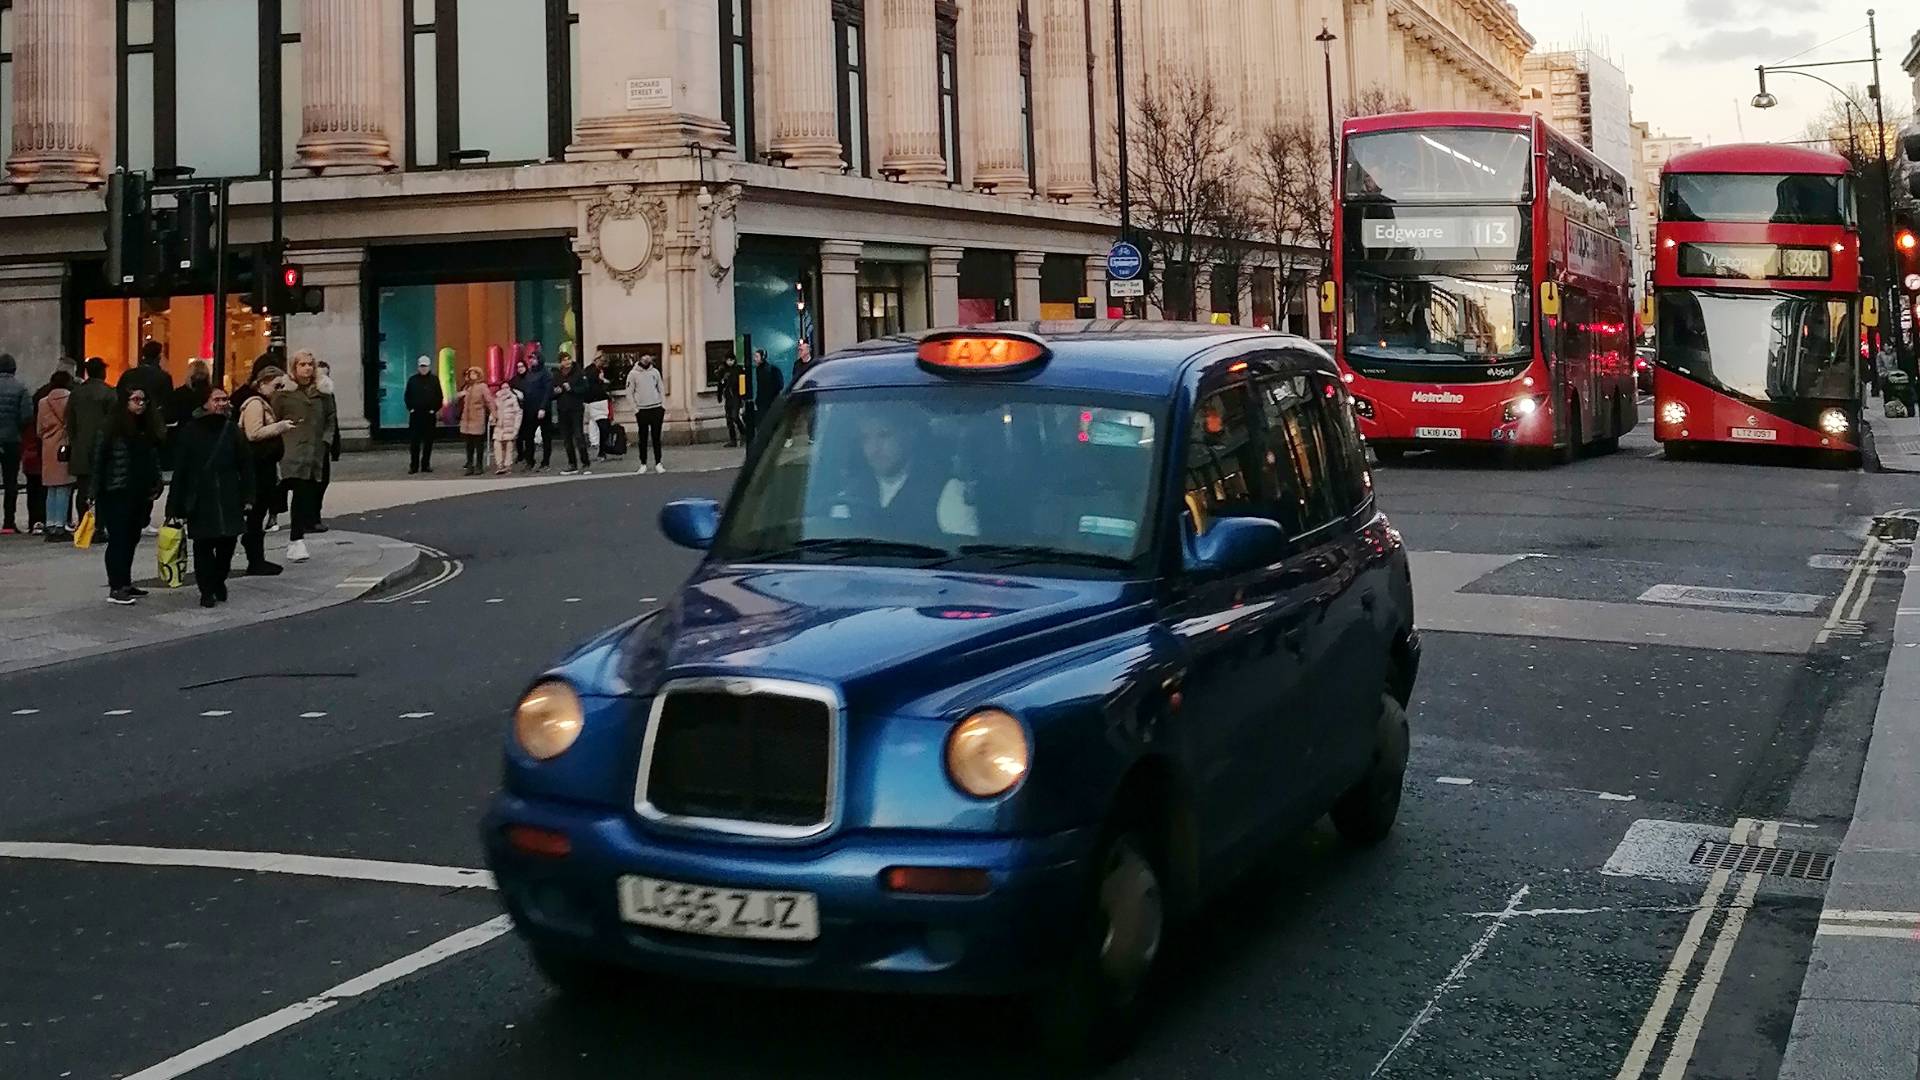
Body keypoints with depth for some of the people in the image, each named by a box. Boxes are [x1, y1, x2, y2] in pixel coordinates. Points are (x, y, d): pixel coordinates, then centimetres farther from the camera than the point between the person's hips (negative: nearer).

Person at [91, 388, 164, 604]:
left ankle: (125, 584, 21)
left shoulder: (148, 430, 10)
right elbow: (99, 461, -7)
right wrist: (97, 494, -9)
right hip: (117, 495, -6)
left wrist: (155, 487, 7)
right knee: (118, 540, -4)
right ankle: (115, 588, -1)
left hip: (140, 495, 6)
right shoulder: (113, 430, -8)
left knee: (132, 539, 11)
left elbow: (154, 461, 17)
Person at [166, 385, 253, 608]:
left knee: (227, 543, 5)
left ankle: (219, 581, 28)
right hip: (200, 500, -2)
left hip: (229, 499, 2)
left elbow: (246, 465, 7)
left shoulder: (232, 430, 6)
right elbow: (180, 470, -1)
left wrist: (247, 497, 0)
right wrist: (176, 504, -3)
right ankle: (207, 589, 10)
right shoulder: (190, 431, -2)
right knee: (203, 545, -1)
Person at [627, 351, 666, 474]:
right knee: (643, 438, 2)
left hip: (656, 409, 2)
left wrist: (663, 406, 2)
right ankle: (643, 464, 7)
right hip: (642, 410, -2)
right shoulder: (633, 374, -2)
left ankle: (658, 463, 4)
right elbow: (629, 393, -1)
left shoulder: (655, 372, 7)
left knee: (656, 437, 2)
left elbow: (661, 389, 11)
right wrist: (635, 409, -8)